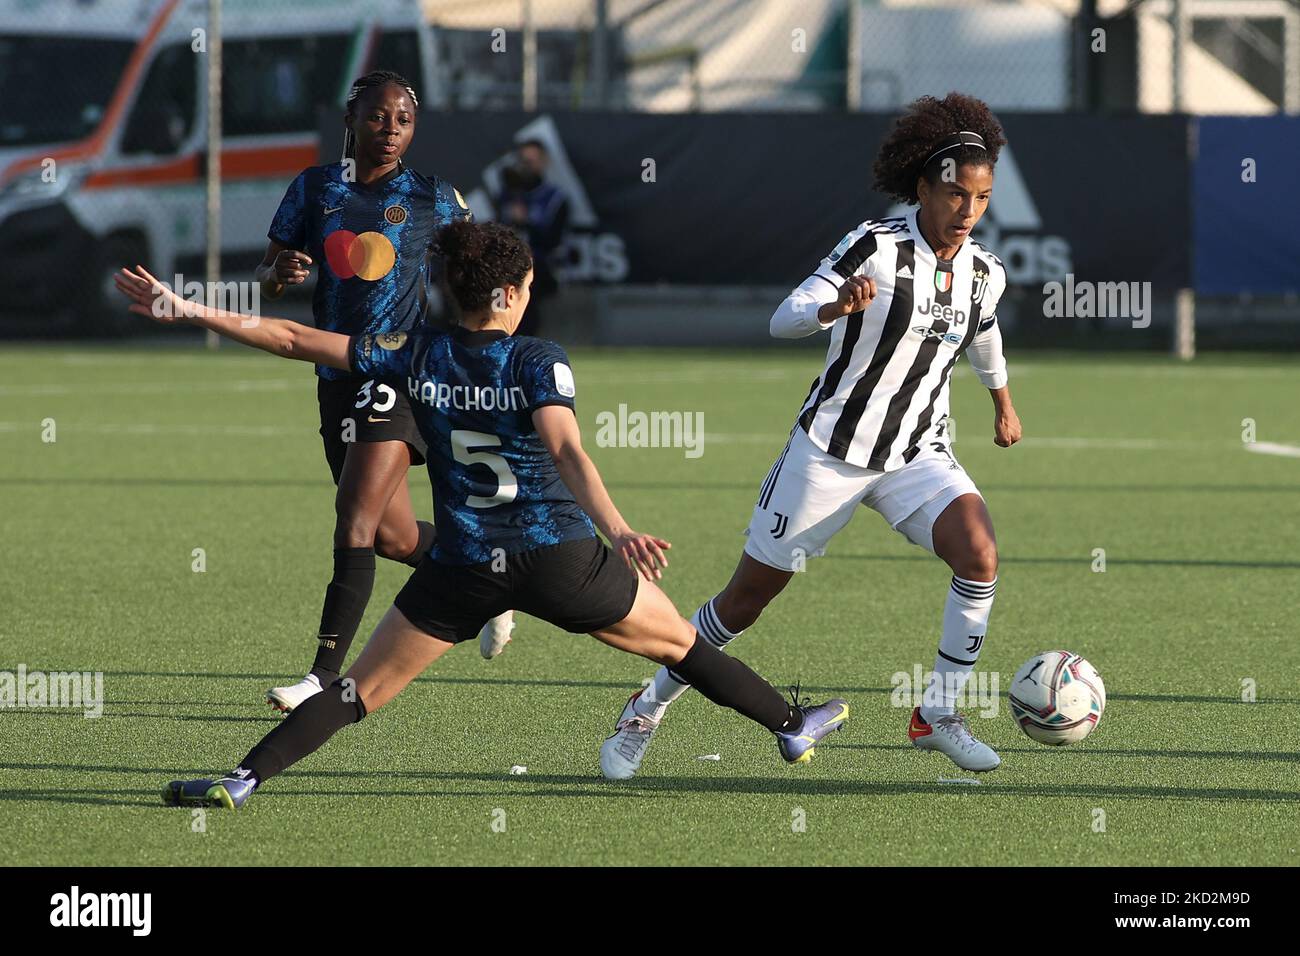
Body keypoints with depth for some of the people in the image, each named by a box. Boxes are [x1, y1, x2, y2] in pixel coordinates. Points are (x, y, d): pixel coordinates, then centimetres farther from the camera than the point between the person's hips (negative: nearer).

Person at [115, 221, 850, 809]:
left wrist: (190, 312, 5)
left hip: (464, 568, 2)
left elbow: (292, 339, 0)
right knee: (679, 642, 18)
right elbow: (566, 450, -24)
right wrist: (618, 531, -36)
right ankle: (791, 726, 31)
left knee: (364, 687, 7)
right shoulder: (540, 362, -7)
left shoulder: (416, 357, 1)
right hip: (557, 556, -2)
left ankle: (245, 779, -7)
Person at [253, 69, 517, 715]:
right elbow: (264, 275, 9)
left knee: (355, 521, -17)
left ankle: (326, 675, -18)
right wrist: (281, 273, -14)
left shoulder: (432, 198, 0)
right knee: (392, 535, 11)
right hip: (338, 376, 5)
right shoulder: (315, 189, 6)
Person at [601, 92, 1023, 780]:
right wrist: (834, 307, -44)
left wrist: (1002, 401, 39)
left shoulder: (983, 273, -1)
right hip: (830, 449, -4)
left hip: (918, 453, 4)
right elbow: (783, 319, -23)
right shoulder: (876, 247, -18)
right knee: (749, 596, 4)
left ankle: (938, 715, -9)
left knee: (979, 554, -22)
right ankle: (648, 710, 24)